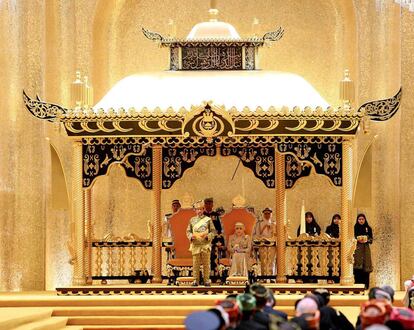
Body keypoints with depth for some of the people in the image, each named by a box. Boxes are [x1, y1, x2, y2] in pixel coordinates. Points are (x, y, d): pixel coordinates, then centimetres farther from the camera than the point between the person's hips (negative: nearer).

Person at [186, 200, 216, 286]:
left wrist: (207, 236, -13)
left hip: (205, 244, -1)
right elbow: (188, 231, 12)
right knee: (196, 263, 1)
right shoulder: (192, 220, 10)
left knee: (206, 263, 1)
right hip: (195, 245, 1)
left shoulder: (208, 219, 4)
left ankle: (206, 280, 8)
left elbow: (213, 231, 4)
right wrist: (191, 236, -8)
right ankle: (196, 280, 7)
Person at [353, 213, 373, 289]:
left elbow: (371, 239, 7)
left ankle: (365, 285, 1)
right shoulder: (355, 228, 5)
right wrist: (358, 240, -13)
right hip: (357, 249, -1)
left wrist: (366, 240, -12)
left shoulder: (368, 228, 8)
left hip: (365, 249, 1)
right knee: (357, 267, -9)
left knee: (366, 267, -2)